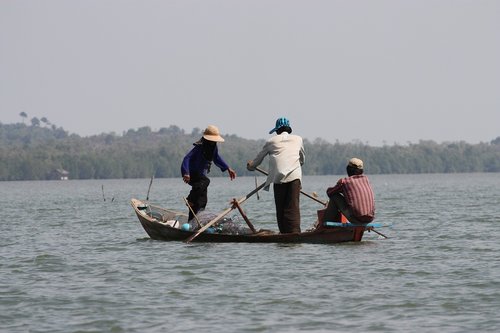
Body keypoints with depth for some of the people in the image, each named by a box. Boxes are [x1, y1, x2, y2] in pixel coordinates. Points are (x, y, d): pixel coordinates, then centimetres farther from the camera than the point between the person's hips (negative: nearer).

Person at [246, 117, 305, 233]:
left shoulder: (271, 141, 19)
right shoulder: (298, 139, 22)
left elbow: (258, 159, 32)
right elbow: (302, 159, 35)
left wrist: (251, 166, 52)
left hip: (278, 177, -1)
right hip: (294, 176, 1)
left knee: (280, 208, 7)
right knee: (293, 207, -6)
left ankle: (284, 232, 4)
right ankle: (294, 232, -20)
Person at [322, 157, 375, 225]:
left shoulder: (344, 181, 1)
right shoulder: (365, 178, 14)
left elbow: (329, 192, 15)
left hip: (356, 219, -5)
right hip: (370, 219, 5)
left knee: (334, 196, 10)